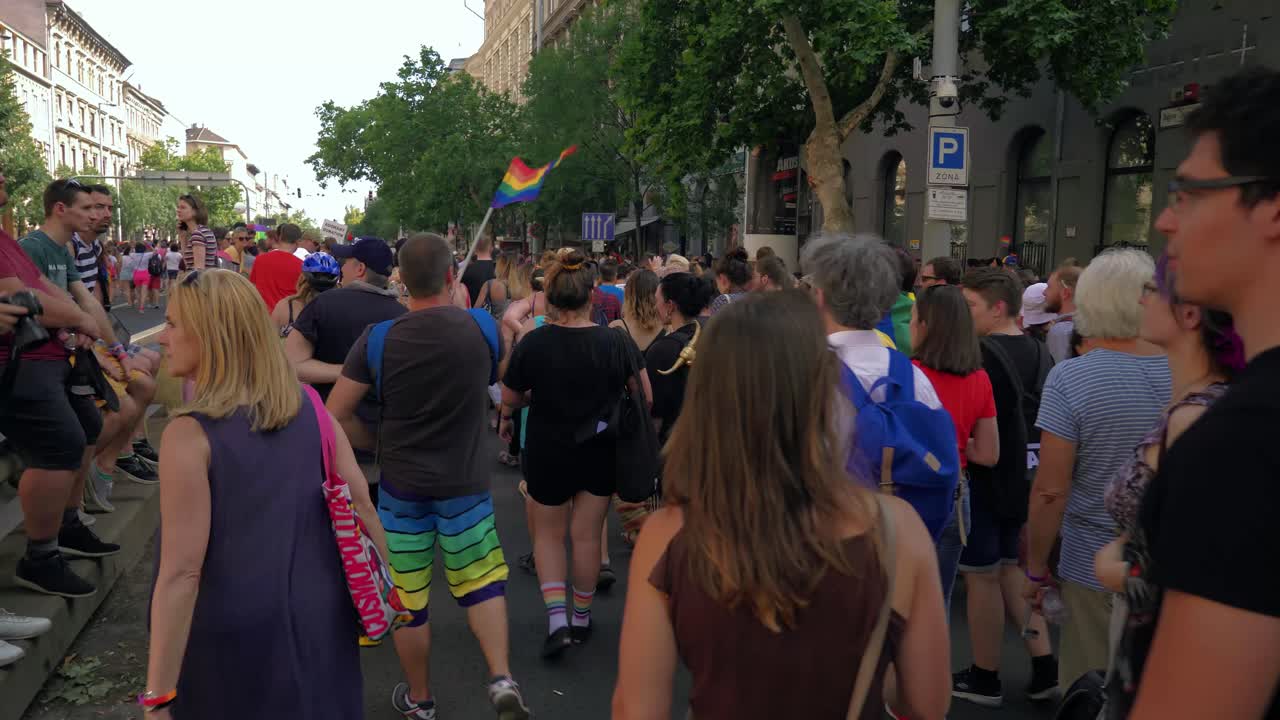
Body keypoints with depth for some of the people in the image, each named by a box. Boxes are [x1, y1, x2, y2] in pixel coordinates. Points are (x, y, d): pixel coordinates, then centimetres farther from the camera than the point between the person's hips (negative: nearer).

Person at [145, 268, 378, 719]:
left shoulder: (190, 434, -19)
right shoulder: (310, 408, -5)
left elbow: (182, 572, -20)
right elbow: (362, 505, -2)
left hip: (234, 633, -4)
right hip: (320, 614, 5)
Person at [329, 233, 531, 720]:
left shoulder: (379, 338, -12)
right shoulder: (481, 328, -11)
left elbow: (336, 415, -7)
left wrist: (378, 439, 10)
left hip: (401, 484, 0)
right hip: (465, 483, 0)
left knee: (407, 596, 13)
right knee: (482, 581, 17)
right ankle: (502, 679, 3)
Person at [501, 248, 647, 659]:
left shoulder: (533, 344, -18)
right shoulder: (616, 342, -14)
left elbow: (509, 399, -6)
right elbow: (644, 397, -4)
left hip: (548, 452, -1)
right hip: (600, 454, 1)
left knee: (549, 534, 17)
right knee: (587, 535, 15)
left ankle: (557, 618, 4)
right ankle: (581, 618, 29)